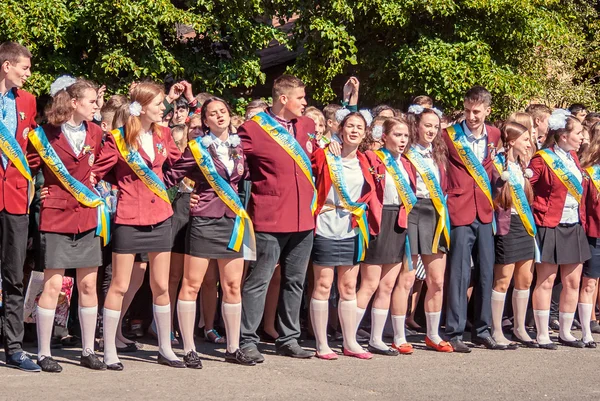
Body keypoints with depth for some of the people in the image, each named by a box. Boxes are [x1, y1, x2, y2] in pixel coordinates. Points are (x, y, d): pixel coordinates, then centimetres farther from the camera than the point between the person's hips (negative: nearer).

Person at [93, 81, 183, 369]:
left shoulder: (163, 134, 6)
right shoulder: (118, 139, -10)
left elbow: (176, 161, 20)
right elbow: (96, 172, -9)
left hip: (160, 217, 5)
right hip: (129, 219, -5)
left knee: (161, 286, 10)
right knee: (119, 286, 1)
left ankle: (165, 348, 19)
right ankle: (109, 350, 8)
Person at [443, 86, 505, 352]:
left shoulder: (494, 135, 8)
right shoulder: (450, 135, -6)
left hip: (484, 212, 5)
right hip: (460, 211, -5)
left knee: (486, 273, 9)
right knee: (459, 274, -6)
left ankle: (481, 331, 19)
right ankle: (455, 333, 1)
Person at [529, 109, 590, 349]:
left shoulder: (573, 157, 11)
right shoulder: (542, 159, -11)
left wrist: (582, 219, 16)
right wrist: (536, 212, -10)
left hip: (574, 228, 7)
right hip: (550, 227, -7)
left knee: (572, 282, 9)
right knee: (546, 281, -2)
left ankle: (565, 333, 19)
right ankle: (542, 335, 4)